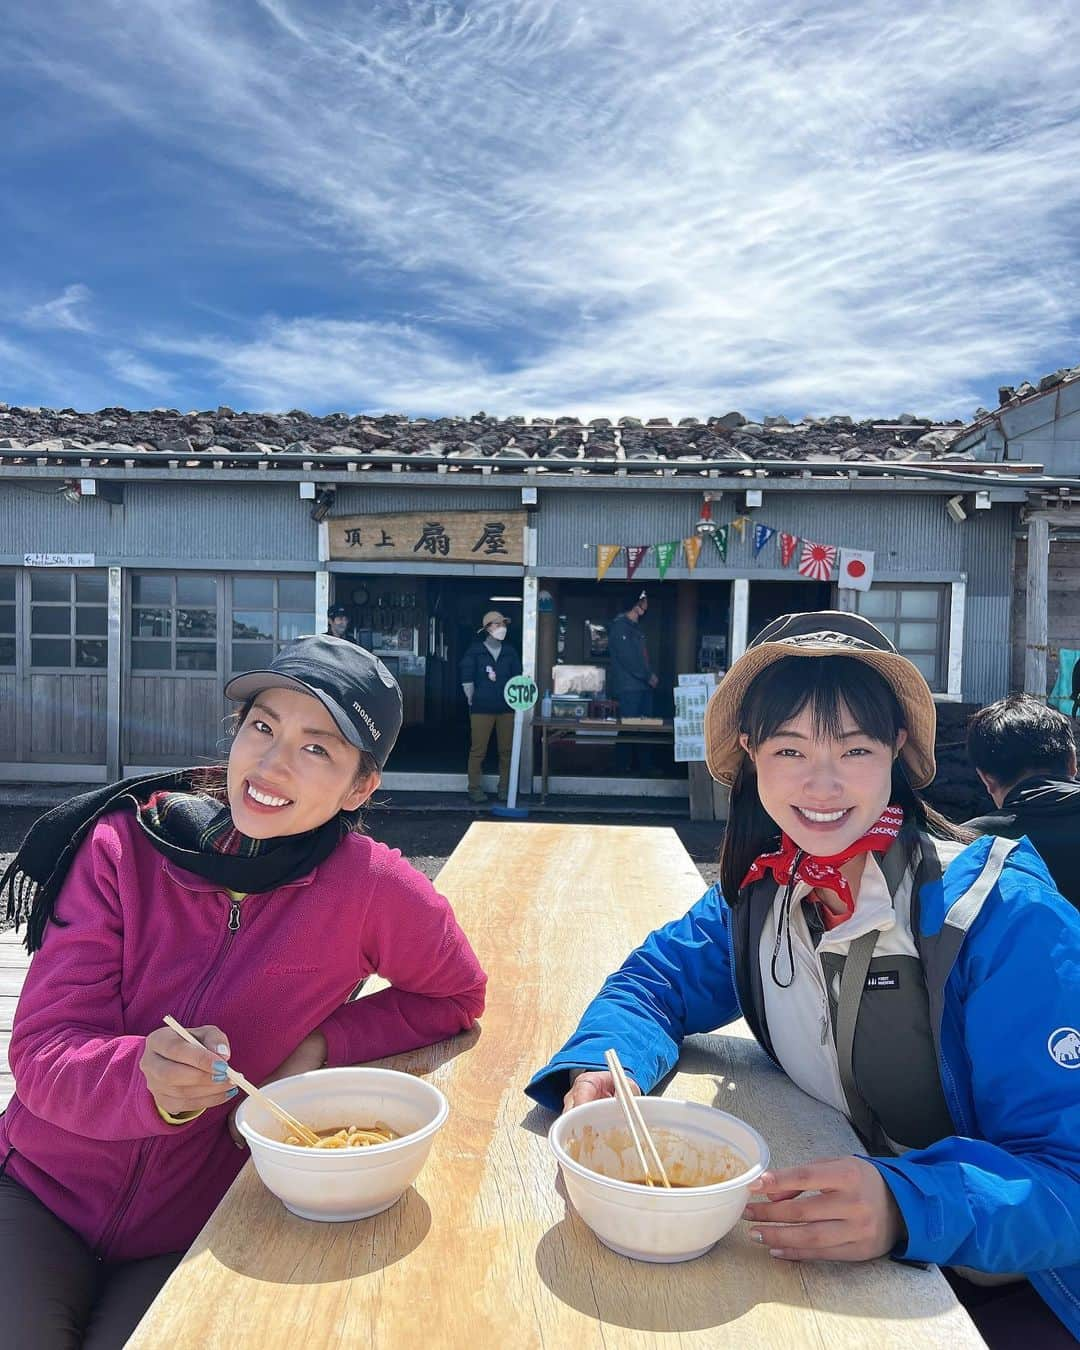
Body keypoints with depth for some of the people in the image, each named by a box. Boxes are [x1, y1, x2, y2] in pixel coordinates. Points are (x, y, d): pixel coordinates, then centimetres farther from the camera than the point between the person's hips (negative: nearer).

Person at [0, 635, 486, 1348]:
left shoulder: (369, 887, -18)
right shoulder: (123, 845, -14)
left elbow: (458, 997, -1)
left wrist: (323, 1044, -15)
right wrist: (146, 1077, -36)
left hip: (200, 1240, 0)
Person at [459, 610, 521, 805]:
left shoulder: (510, 652, 12)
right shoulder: (474, 651, 2)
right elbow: (467, 679, 1)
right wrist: (473, 700, -1)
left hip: (506, 708, 3)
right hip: (482, 708, -3)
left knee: (506, 750, 4)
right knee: (478, 750, -2)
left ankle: (505, 789, 14)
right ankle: (475, 789, 7)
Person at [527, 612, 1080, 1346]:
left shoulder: (1007, 921, -22)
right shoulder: (762, 891, -5)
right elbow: (659, 981, 3)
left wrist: (906, 1207, -41)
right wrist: (600, 1067, -18)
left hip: (1004, 1287, -3)